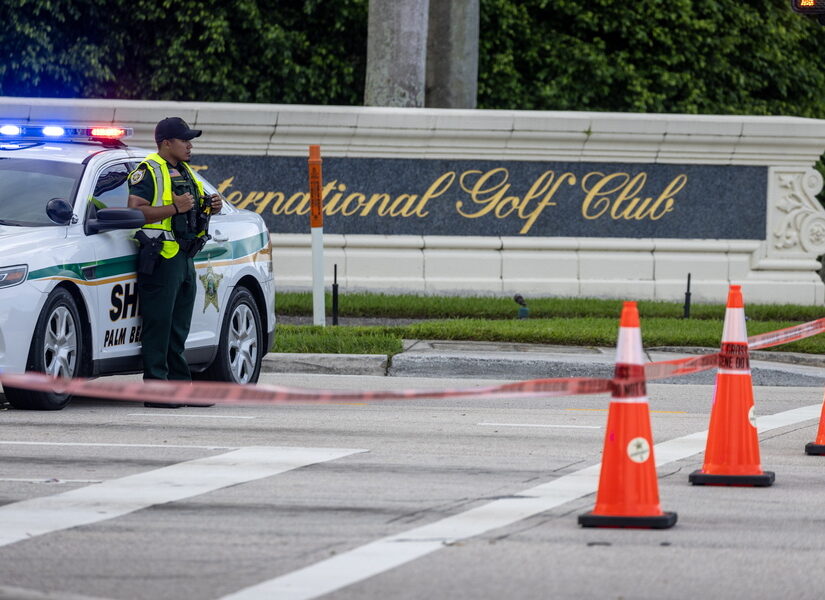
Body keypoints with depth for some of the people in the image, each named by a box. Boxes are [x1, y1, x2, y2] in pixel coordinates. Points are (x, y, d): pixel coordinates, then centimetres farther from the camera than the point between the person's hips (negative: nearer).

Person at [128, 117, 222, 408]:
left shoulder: (185, 172, 21)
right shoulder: (149, 171, -7)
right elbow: (135, 211, -18)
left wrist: (209, 207, 10)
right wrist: (175, 208, -22)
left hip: (185, 258, 9)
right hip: (161, 259, -9)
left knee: (178, 329, 12)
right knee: (158, 326, -9)